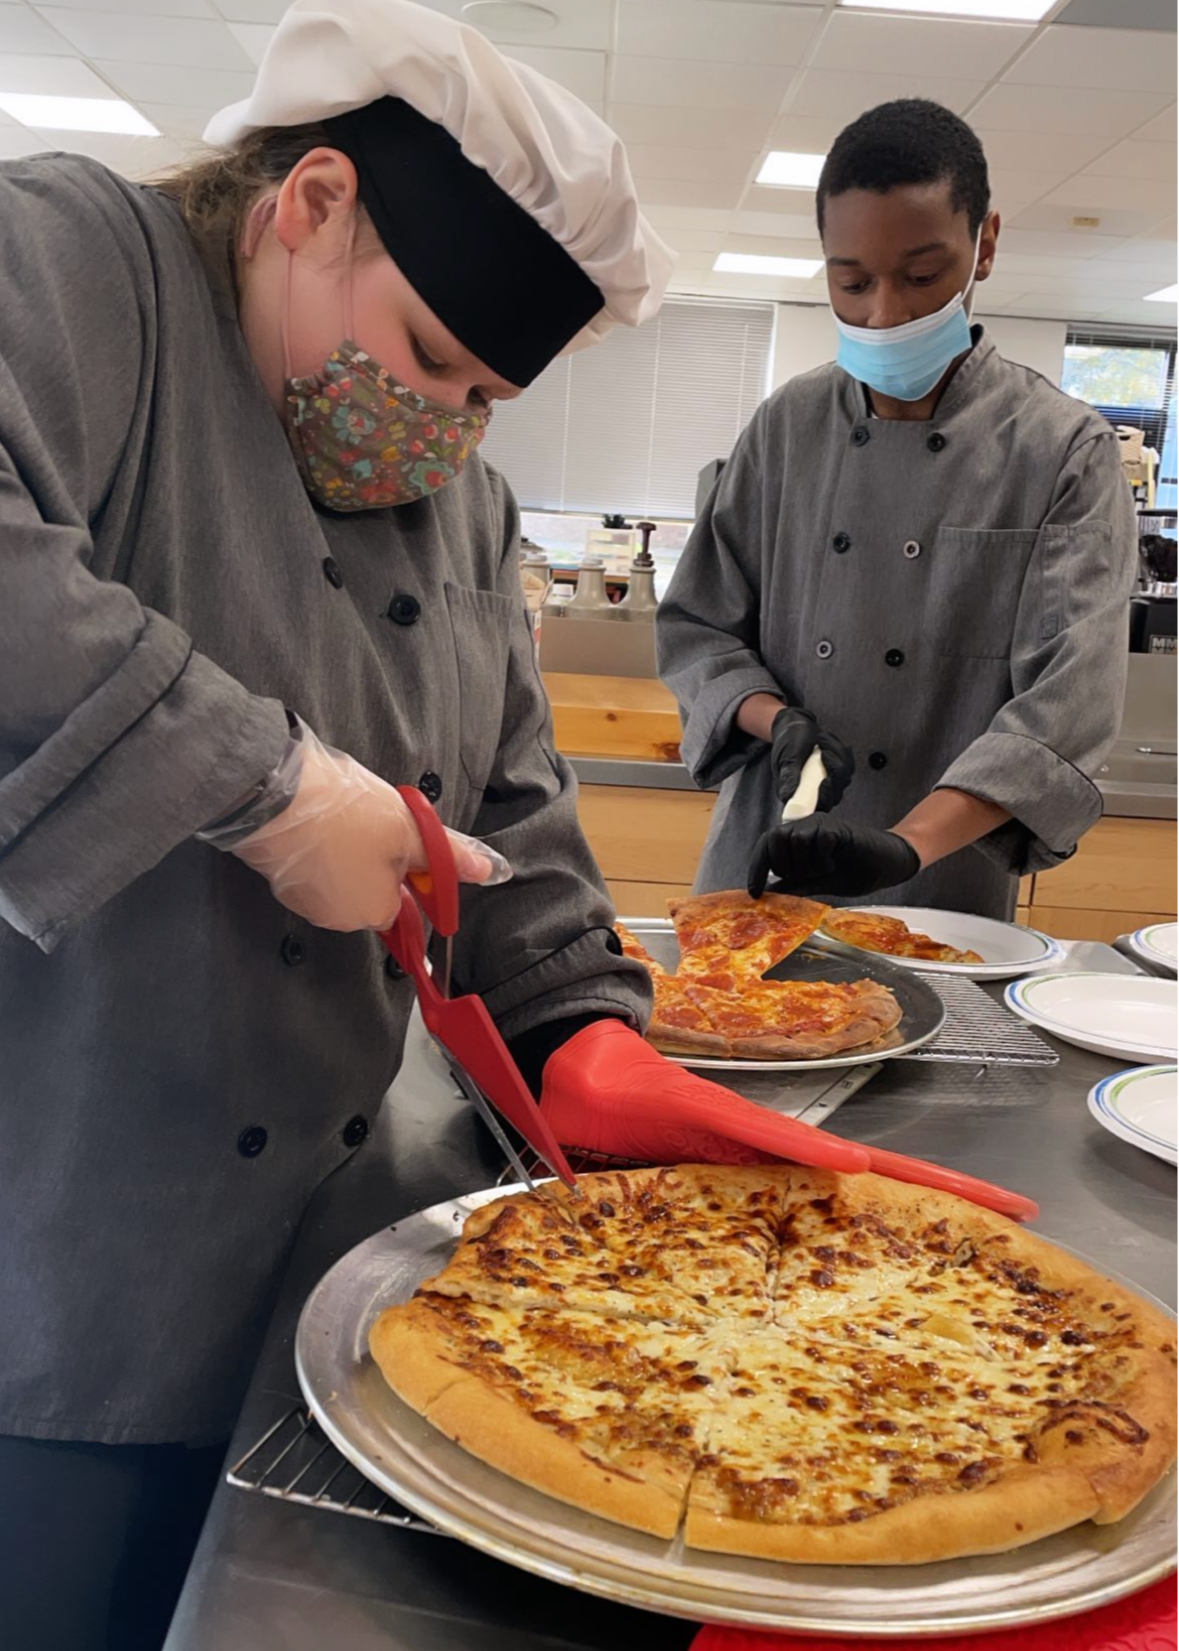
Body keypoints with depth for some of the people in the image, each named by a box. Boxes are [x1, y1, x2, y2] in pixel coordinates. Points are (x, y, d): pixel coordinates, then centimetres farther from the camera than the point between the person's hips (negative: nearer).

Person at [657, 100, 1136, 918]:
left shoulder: (1067, 452, -7)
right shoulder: (787, 428, 2)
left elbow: (1068, 702, -17)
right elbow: (697, 626, 6)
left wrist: (907, 845, -31)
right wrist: (777, 720, -15)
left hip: (945, 904, -2)